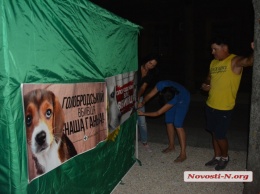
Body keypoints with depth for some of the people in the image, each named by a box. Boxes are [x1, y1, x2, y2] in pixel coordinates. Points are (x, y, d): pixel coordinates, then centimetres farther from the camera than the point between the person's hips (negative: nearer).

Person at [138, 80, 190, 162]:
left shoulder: (174, 99, -43)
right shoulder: (161, 85, -36)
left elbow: (158, 113, -36)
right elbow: (149, 95, -22)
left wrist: (143, 113, -35)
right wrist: (143, 102, -41)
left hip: (182, 100, -6)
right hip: (171, 97, 6)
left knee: (178, 124, -15)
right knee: (169, 122, 5)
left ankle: (183, 154, -12)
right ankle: (171, 146, 22)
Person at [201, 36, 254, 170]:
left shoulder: (235, 61, -14)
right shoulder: (213, 62, 9)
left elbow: (249, 61, -35)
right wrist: (205, 85, -1)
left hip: (224, 108, -7)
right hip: (210, 105, 7)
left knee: (220, 135, 3)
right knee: (214, 133, 17)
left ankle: (225, 157, 29)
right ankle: (217, 157, 35)